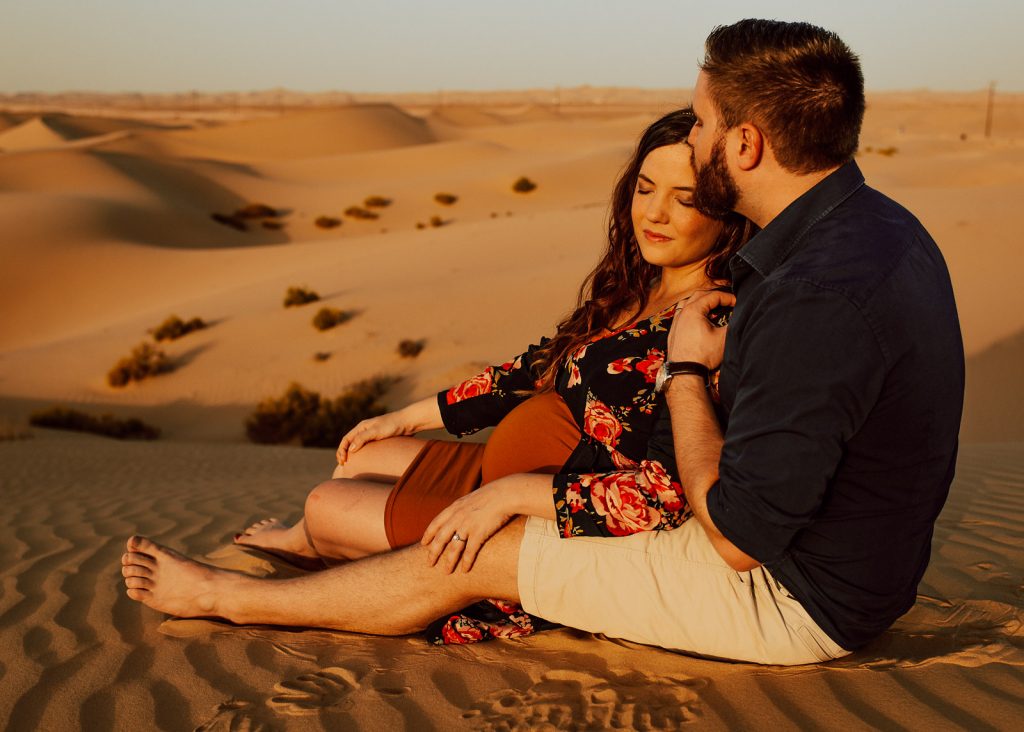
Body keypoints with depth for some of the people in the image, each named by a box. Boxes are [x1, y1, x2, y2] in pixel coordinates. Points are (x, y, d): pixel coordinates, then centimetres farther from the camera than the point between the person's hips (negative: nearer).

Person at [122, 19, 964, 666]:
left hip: (797, 597, -9)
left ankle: (230, 595, 19)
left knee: (475, 554, 0)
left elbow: (739, 535, -27)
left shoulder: (819, 297, -33)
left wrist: (685, 371, -15)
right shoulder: (876, 222, 1)